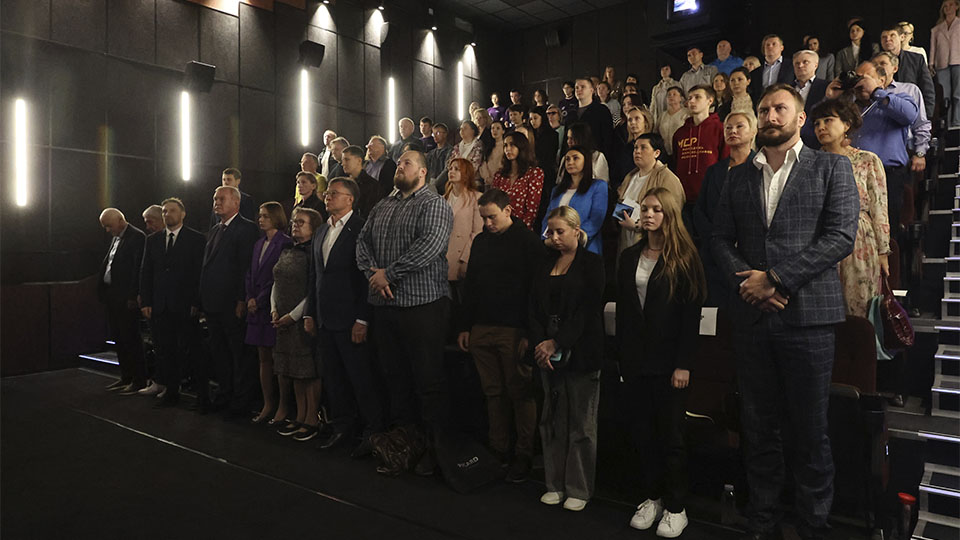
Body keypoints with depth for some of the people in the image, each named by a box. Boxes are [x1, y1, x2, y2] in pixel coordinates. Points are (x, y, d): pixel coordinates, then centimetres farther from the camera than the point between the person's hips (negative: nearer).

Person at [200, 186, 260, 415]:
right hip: (212, 302, 8)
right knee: (218, 352, 14)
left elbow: (247, 267, -15)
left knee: (239, 351, 1)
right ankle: (225, 393, 26)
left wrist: (242, 300, -20)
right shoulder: (214, 231, 19)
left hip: (233, 303, -8)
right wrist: (201, 300, 12)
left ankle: (242, 399, 10)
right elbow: (206, 265, 18)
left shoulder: (246, 228, -8)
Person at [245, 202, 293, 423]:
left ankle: (282, 407, 6)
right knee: (264, 358, 11)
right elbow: (250, 274, 16)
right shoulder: (258, 244, 16)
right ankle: (268, 405, 19)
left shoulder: (285, 243, -8)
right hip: (257, 307, 8)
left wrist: (259, 300, -10)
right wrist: (250, 299, 2)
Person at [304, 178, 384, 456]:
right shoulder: (321, 231, 16)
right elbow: (313, 275, 19)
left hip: (350, 319, -7)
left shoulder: (361, 229, -8)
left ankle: (371, 432, 12)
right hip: (324, 319, 8)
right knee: (333, 377, 14)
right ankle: (342, 426, 28)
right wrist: (309, 313, 14)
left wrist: (362, 319, -17)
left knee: (361, 378, -1)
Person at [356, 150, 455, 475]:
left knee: (429, 380, -2)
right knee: (395, 378, 14)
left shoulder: (434, 204, -4)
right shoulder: (383, 207, 19)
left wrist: (389, 272, -15)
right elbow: (363, 242, 15)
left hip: (422, 304, -7)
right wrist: (373, 273, -5)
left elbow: (431, 245, -19)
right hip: (385, 303, 7)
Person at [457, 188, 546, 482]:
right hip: (482, 329, 6)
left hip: (514, 331, -6)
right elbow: (470, 285, 19)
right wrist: (464, 326, 15)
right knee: (493, 392, 10)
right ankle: (498, 450, 20)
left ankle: (524, 455, 12)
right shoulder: (480, 241, 15)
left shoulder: (529, 242, -4)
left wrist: (531, 333, -13)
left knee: (520, 393, 0)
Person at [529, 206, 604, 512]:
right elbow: (534, 308, 7)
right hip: (547, 351, 5)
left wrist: (556, 343, -14)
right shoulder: (545, 265, 13)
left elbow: (588, 310, -10)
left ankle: (579, 490, 15)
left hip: (580, 352, -5)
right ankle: (555, 484, 23)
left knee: (581, 424, 2)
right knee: (552, 421, 10)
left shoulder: (591, 264, -2)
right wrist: (539, 344, -8)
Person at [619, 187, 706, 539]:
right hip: (636, 361, 5)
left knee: (670, 434, 4)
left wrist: (683, 364, -14)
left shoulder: (684, 258, -5)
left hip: (669, 362, -4)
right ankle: (651, 498, 25)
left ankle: (675, 508, 17)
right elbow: (622, 310, 10)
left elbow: (692, 314, -9)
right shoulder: (629, 257, 10)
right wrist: (623, 357, 7)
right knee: (643, 432, 10)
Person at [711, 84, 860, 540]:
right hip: (751, 315, 3)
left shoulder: (831, 168, 5)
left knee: (810, 429, 4)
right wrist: (744, 280, -8)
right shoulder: (739, 177, 15)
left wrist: (775, 278, -12)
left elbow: (841, 236, -6)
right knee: (758, 427, 10)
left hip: (806, 314, -3)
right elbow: (721, 238, 10)